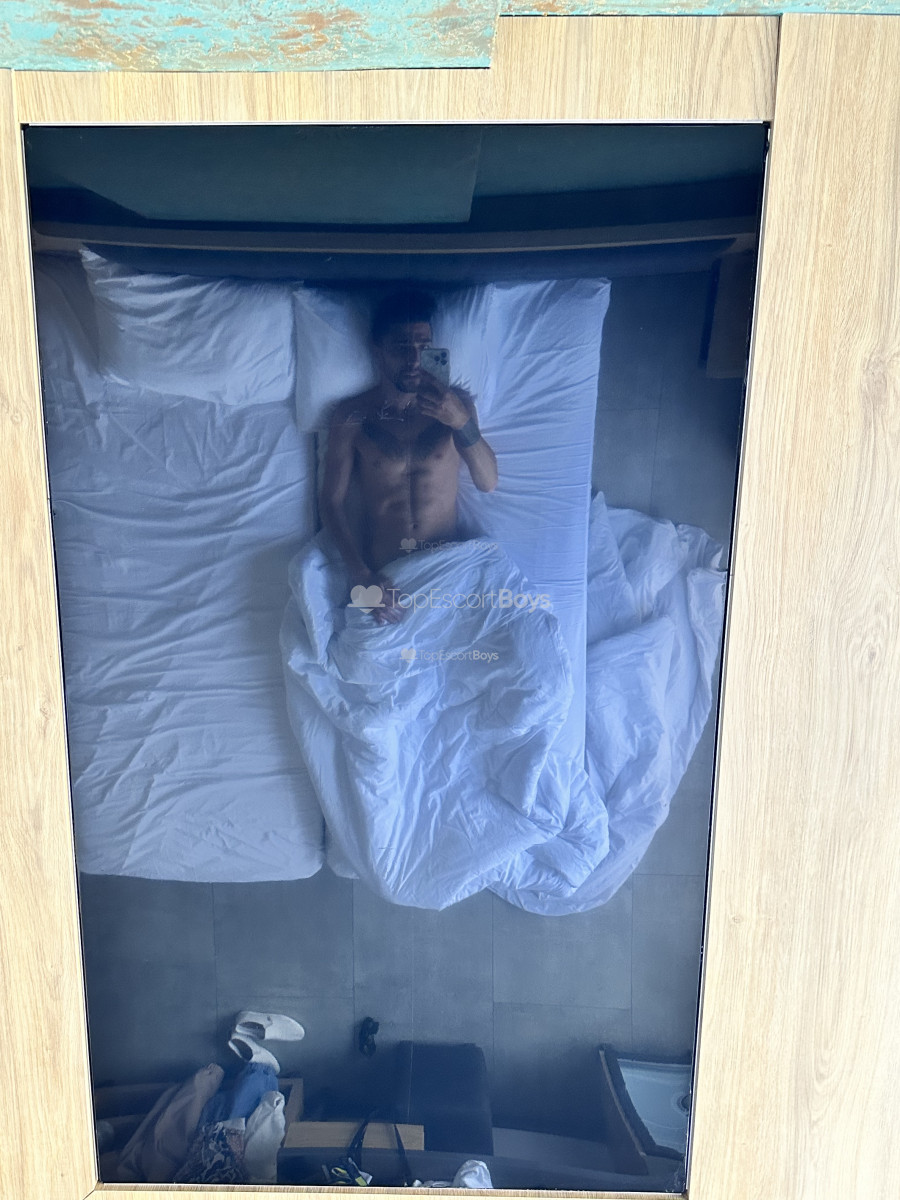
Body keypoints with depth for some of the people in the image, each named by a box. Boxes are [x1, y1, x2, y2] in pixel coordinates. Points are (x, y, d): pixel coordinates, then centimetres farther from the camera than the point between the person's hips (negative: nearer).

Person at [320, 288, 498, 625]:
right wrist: (363, 576, -14)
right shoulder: (351, 416, 2)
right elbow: (333, 502, 0)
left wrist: (462, 422, -21)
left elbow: (488, 483, -4)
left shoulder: (454, 403, 5)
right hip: (380, 572, -1)